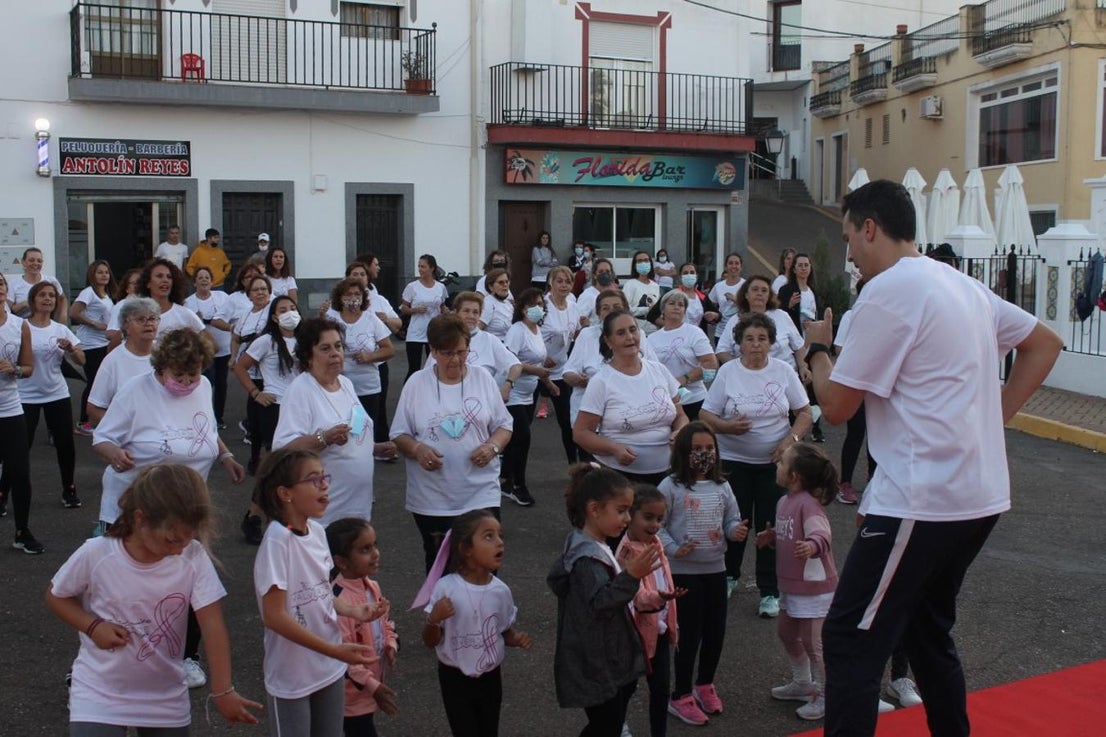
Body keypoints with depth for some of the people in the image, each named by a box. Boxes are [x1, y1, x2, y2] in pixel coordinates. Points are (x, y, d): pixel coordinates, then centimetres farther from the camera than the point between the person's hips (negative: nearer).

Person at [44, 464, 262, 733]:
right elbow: (56, 596, 0)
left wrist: (222, 691, -23)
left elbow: (212, 624, -19)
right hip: (98, 696, -1)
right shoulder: (96, 554, -17)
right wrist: (93, 626, -18)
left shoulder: (194, 557, -18)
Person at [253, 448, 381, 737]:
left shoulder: (317, 530, 0)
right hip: (292, 676, -7)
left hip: (330, 668, 7)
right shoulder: (277, 539, -22)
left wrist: (353, 610, -5)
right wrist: (334, 650, -25)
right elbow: (274, 616, -24)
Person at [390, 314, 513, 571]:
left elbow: (504, 425, 9)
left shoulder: (482, 379, 4)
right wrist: (417, 449, -17)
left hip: (480, 495, 0)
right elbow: (399, 434, 4)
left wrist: (492, 446, -12)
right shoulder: (417, 383, 0)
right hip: (432, 500, 0)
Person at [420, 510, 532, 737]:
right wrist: (433, 619, -33)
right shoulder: (446, 588, -19)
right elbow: (430, 642, -13)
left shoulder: (501, 590, -8)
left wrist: (516, 638, -14)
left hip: (491, 677, 4)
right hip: (455, 678, -4)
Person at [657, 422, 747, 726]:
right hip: (683, 571, -5)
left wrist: (737, 530, -11)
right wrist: (674, 549, -22)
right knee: (689, 634, 0)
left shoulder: (721, 486, 5)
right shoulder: (670, 486, -10)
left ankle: (705, 685, 37)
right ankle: (681, 696, 16)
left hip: (716, 569, 5)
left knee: (715, 631, 13)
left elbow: (731, 520, 11)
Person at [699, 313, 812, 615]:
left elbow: (805, 413, 4)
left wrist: (791, 439, -13)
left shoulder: (784, 371, -1)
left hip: (774, 462, 0)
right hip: (734, 461, 0)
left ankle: (769, 592, 13)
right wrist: (728, 426, -22)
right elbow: (705, 416, -3)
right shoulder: (727, 372, -4)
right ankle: (729, 576, 32)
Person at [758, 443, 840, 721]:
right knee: (786, 633, 23)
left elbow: (821, 533, -39)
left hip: (814, 586, -10)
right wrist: (770, 536, -1)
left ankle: (826, 696, 16)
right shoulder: (784, 502, 6)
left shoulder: (808, 504, -24)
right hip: (790, 584, 10)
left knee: (812, 642, -1)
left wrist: (812, 545, -59)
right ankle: (802, 683, 42)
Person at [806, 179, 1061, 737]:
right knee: (927, 630, 23)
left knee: (849, 641, -5)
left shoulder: (887, 291, -14)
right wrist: (995, 413, 15)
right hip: (981, 495, 9)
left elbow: (836, 407, -12)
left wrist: (817, 348, 7)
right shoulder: (962, 284, 13)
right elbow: (1045, 344, 23)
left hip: (920, 501, -9)